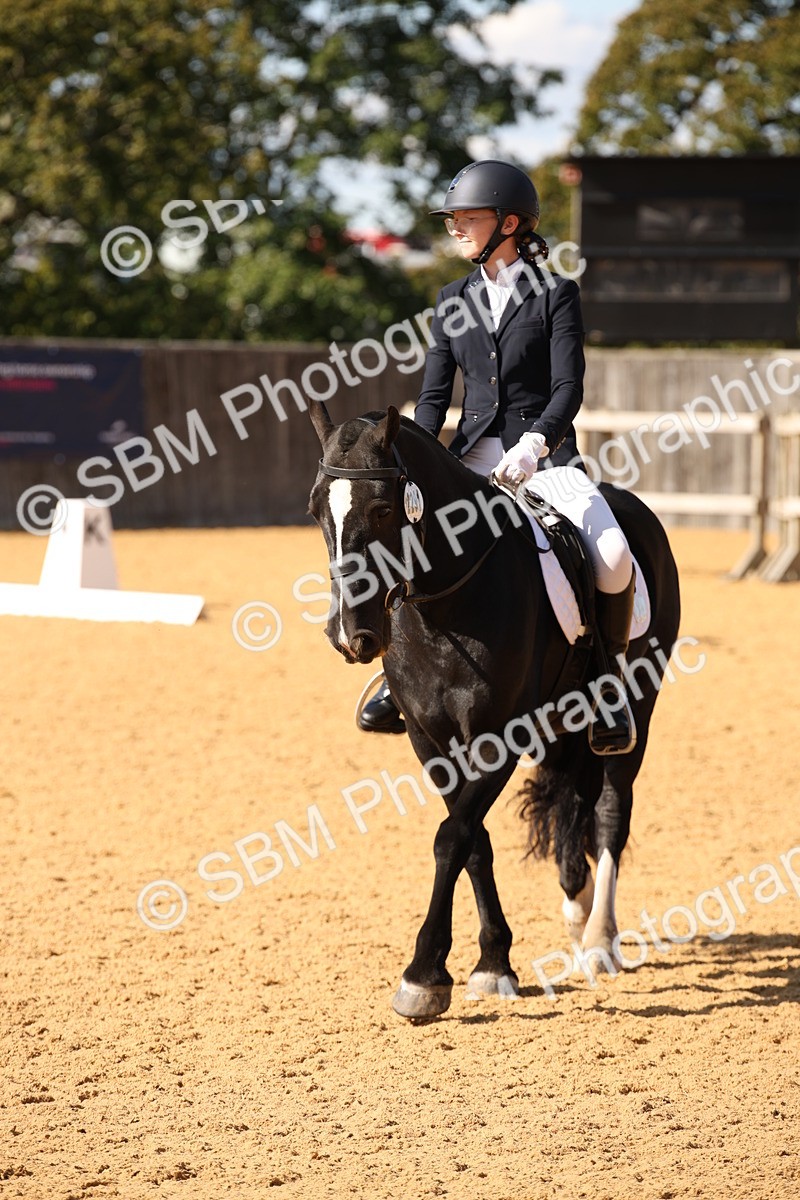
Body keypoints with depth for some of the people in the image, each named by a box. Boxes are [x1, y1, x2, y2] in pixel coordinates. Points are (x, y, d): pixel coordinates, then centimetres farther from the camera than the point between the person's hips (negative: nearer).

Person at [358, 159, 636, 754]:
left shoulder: (556, 294, -2)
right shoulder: (454, 301, 12)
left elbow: (568, 387, -11)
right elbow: (435, 395, 9)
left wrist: (533, 445, -30)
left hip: (546, 455, -4)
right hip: (473, 458, 4)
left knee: (612, 558, -28)